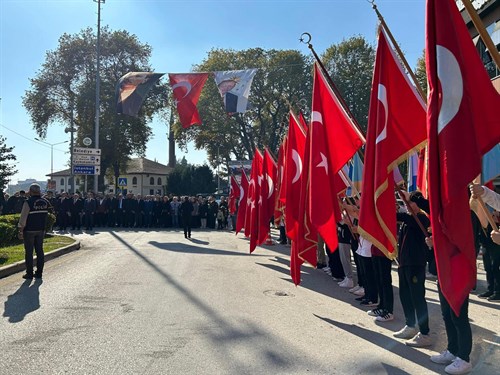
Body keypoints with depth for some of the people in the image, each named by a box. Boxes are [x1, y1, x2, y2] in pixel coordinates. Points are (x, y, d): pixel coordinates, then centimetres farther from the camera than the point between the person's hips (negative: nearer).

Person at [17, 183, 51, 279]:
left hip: (29, 230, -5)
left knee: (29, 252, 3)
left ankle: (29, 273, 6)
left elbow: (23, 218, -12)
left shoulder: (28, 202, -13)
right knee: (40, 251, 9)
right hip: (41, 230, 5)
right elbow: (48, 214, 13)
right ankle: (39, 272, 13)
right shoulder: (45, 202, 3)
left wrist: (21, 230, -8)